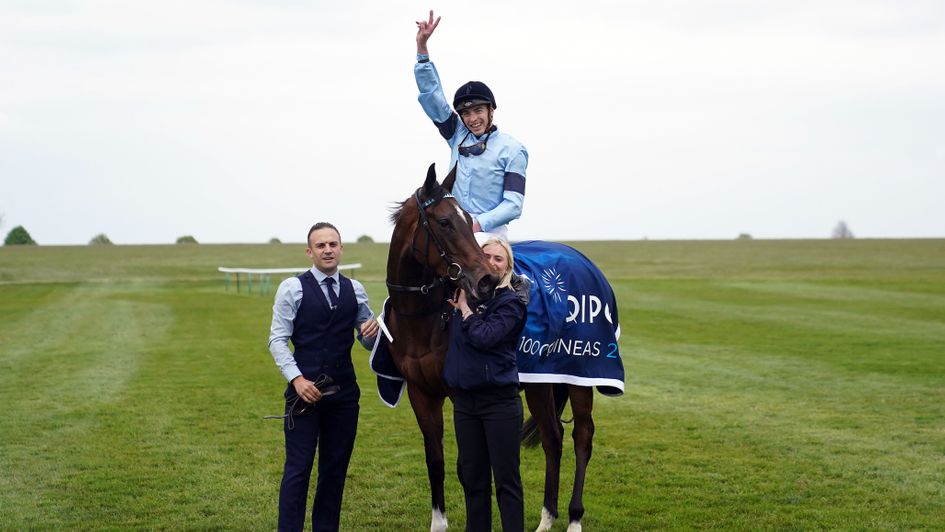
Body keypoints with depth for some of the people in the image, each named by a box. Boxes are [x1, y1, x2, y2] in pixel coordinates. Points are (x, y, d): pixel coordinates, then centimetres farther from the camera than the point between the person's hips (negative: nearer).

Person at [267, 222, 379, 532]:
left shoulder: (355, 291, 8)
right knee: (298, 469, -5)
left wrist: (371, 333, -12)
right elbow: (278, 339, -7)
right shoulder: (292, 288, -2)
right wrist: (297, 379, -19)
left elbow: (368, 343, 13)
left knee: (336, 469, 9)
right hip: (305, 389, -4)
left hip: (344, 392, 4)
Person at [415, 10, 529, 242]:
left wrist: (479, 223, -21)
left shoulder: (512, 149, 0)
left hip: (489, 234, -4)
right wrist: (422, 47, 2)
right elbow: (432, 96, 10)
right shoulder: (458, 135, 13)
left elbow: (514, 203, -6)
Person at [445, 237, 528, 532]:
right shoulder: (464, 292, 8)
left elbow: (484, 337, -22)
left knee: (506, 479, -1)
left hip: (499, 400, -6)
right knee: (472, 477, 14)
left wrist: (465, 309, -9)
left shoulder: (510, 303, -8)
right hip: (464, 399, 6)